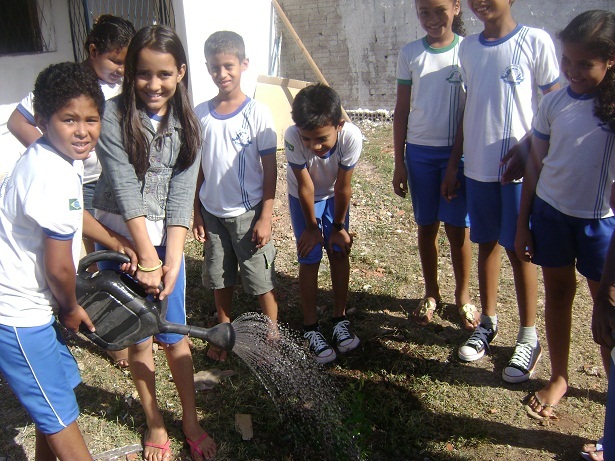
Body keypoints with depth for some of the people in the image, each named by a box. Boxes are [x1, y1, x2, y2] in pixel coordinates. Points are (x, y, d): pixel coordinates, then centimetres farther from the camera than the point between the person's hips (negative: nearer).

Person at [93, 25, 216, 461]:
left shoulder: (187, 125, -1)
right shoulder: (113, 115, -11)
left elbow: (181, 196, -6)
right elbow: (125, 187, -16)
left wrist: (172, 260, -15)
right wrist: (147, 258, -18)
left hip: (166, 238, 2)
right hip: (119, 239, -2)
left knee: (175, 334, 8)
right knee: (139, 339, 9)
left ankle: (191, 421, 28)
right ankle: (154, 423, 30)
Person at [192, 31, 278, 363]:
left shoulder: (257, 113, -10)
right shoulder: (200, 114, 1)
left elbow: (270, 169, -8)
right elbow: (197, 168, 7)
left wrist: (265, 217, -11)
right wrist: (197, 213, 6)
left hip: (248, 213, -4)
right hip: (212, 213, 4)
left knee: (261, 281, 6)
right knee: (220, 278, 16)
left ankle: (273, 339, 23)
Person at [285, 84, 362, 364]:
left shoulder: (351, 136, -36)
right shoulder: (292, 137, -37)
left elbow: (342, 187, -23)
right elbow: (305, 187, -25)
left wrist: (339, 227, -10)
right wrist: (312, 227, -12)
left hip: (335, 197, 1)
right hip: (303, 198, -1)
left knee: (339, 253, 3)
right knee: (310, 259, -2)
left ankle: (340, 319, 21)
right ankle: (311, 327, 12)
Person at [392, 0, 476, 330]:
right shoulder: (410, 54, 3)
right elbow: (401, 111, 6)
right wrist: (399, 162, 4)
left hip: (459, 152, -2)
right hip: (420, 152, 2)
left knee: (457, 228, 2)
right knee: (427, 226, 11)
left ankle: (463, 296, 22)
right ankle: (431, 293, 28)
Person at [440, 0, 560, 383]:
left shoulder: (535, 42, -7)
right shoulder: (468, 48, 7)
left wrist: (527, 150, -17)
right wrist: (453, 165, 12)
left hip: (519, 168, -4)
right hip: (478, 166, 4)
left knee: (518, 250, 3)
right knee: (486, 244, 14)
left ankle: (529, 337, 19)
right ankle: (488, 322, 31)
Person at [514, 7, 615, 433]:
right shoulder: (555, 103, -2)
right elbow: (535, 164, 3)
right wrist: (522, 223, 3)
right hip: (550, 211, 3)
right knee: (558, 292, 14)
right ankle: (559, 376, 31)